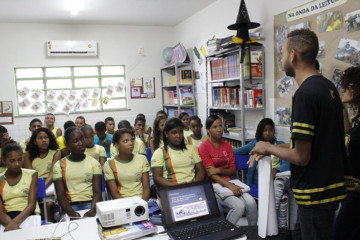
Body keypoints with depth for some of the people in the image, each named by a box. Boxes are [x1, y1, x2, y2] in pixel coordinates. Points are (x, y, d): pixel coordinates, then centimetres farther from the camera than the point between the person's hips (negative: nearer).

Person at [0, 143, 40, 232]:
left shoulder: (31, 175, 6)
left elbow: (32, 204, -4)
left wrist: (14, 222, -23)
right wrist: (11, 224, -26)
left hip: (29, 215, 0)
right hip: (7, 218, 0)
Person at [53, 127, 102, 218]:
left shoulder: (94, 162, 8)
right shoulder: (59, 165, 8)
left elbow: (97, 191, 0)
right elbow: (60, 194, 0)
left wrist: (92, 210, -20)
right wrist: (71, 212, -19)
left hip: (90, 203, 0)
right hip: (71, 206, 0)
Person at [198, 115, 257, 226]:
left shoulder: (227, 146, 12)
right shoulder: (203, 147, -4)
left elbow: (233, 170, 9)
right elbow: (210, 173, -12)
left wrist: (218, 170, -13)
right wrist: (230, 186, -24)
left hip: (229, 181, 5)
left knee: (251, 203, -20)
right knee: (239, 205, -26)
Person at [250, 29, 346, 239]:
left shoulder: (305, 94, -23)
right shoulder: (328, 86, 6)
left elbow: (301, 156, -23)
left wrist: (269, 148, -6)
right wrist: (270, 150, 10)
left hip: (315, 193, -9)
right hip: (331, 186, 9)